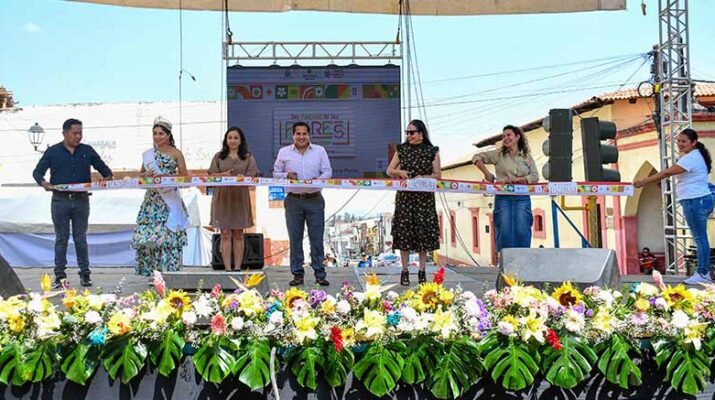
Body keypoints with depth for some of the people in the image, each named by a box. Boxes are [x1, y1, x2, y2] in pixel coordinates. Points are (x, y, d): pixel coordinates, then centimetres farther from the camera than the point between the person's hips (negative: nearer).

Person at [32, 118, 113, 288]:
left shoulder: (87, 151, 9)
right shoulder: (53, 152, 4)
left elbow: (103, 168, 13)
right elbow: (37, 172, 4)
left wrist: (108, 178, -9)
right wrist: (44, 183, -17)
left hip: (81, 200, 1)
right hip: (60, 200, -1)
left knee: (81, 238, 6)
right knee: (61, 239, 5)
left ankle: (85, 274, 11)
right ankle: (59, 275, 11)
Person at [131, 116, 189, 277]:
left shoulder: (176, 153, 2)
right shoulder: (148, 154, 13)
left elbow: (184, 175, -2)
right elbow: (141, 174, 18)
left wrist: (166, 175, -15)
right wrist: (147, 174, -4)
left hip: (170, 199, -3)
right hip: (152, 198, 3)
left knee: (169, 232, -7)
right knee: (147, 233, -3)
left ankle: (170, 270, -1)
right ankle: (149, 271, 5)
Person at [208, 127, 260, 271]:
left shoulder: (248, 157, 10)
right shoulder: (219, 156, 12)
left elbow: (252, 176, 1)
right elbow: (211, 174, 6)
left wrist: (243, 178, -21)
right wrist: (223, 175, -14)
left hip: (240, 198, 0)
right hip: (222, 199, 0)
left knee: (238, 235, 4)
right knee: (225, 234, -3)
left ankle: (238, 268, 9)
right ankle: (227, 268, -2)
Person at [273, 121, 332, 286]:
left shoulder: (320, 151, 8)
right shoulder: (284, 152, 8)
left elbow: (328, 172, 5)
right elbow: (275, 173, 10)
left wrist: (318, 180, -15)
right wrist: (286, 175, -10)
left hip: (315, 200, 0)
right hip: (293, 200, 1)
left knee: (317, 238, 1)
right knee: (295, 239, 4)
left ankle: (320, 274, 8)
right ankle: (297, 274, 12)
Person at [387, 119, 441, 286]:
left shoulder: (432, 151, 3)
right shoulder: (402, 149, 8)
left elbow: (438, 175, 2)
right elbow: (389, 170, 11)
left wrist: (423, 177, -15)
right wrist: (399, 172, -10)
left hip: (425, 197, -1)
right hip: (405, 196, 1)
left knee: (424, 232, 0)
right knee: (404, 231, -1)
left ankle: (422, 271, 10)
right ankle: (405, 271, 6)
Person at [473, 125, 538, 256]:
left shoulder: (527, 157, 13)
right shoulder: (499, 155, 10)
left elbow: (535, 176, 2)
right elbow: (477, 157, 8)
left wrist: (517, 179, -12)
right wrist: (487, 174, -3)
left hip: (522, 199, 1)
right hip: (503, 198, -1)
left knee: (522, 230, -9)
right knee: (504, 231, -9)